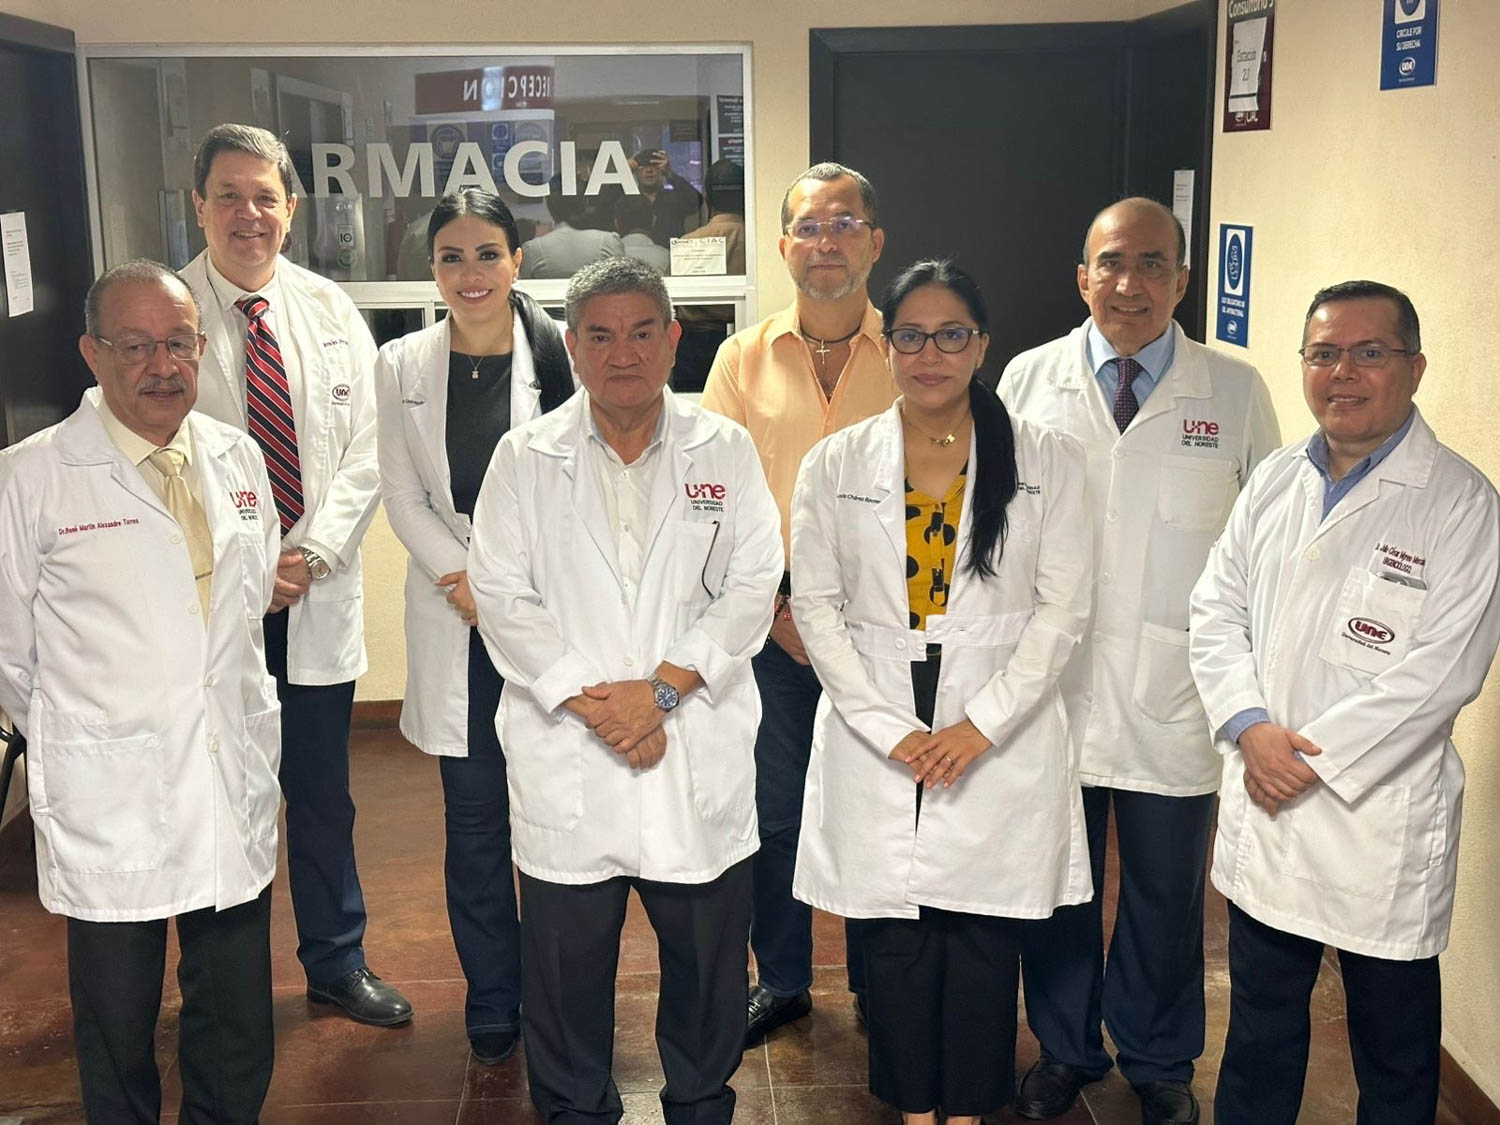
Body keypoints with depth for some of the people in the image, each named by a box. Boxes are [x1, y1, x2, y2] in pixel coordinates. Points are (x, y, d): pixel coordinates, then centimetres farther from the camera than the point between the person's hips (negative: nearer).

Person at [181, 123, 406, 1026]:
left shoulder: (332, 314, 5)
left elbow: (364, 454, 1)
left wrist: (311, 552, -12)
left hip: (319, 594, 2)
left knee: (323, 793, 13)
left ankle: (337, 961, 31)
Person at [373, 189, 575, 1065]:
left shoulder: (561, 355, -5)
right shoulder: (404, 366, 6)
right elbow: (403, 494, 7)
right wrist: (463, 579, -5)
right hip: (454, 616, 2)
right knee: (475, 821, 8)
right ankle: (492, 1008, 24)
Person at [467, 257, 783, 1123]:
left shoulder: (727, 451, 6)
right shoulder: (525, 459, 5)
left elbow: (752, 587, -2)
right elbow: (502, 595, -2)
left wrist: (662, 688, -13)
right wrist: (589, 700, -13)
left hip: (699, 754, 1)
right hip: (566, 757, 0)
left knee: (710, 955, 11)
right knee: (567, 963, 9)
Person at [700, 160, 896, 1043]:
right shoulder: (743, 360, 3)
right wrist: (775, 605, -7)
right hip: (770, 628, 1)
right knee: (774, 814, 11)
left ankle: (878, 986, 29)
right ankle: (782, 981, 31)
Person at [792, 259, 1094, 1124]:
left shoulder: (1047, 460, 1)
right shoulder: (836, 464, 4)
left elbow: (1064, 608, -2)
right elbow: (817, 607, 1)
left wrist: (981, 726, -11)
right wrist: (892, 731, -8)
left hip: (1002, 739, -1)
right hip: (876, 740, 1)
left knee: (984, 935, 5)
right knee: (896, 936, 8)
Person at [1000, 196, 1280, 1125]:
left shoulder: (1236, 393, 0)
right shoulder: (1029, 380, 2)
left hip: (1176, 699, 0)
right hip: (1052, 689, 1)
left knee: (1167, 896, 14)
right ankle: (1066, 1049, 37)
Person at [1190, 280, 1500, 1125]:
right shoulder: (1276, 481, 6)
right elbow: (1218, 611, 6)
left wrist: (1316, 756, -17)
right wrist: (1251, 728, -9)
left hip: (1380, 820, -5)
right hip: (1263, 804, 5)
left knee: (1394, 1041, 12)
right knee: (1260, 1018, 21)